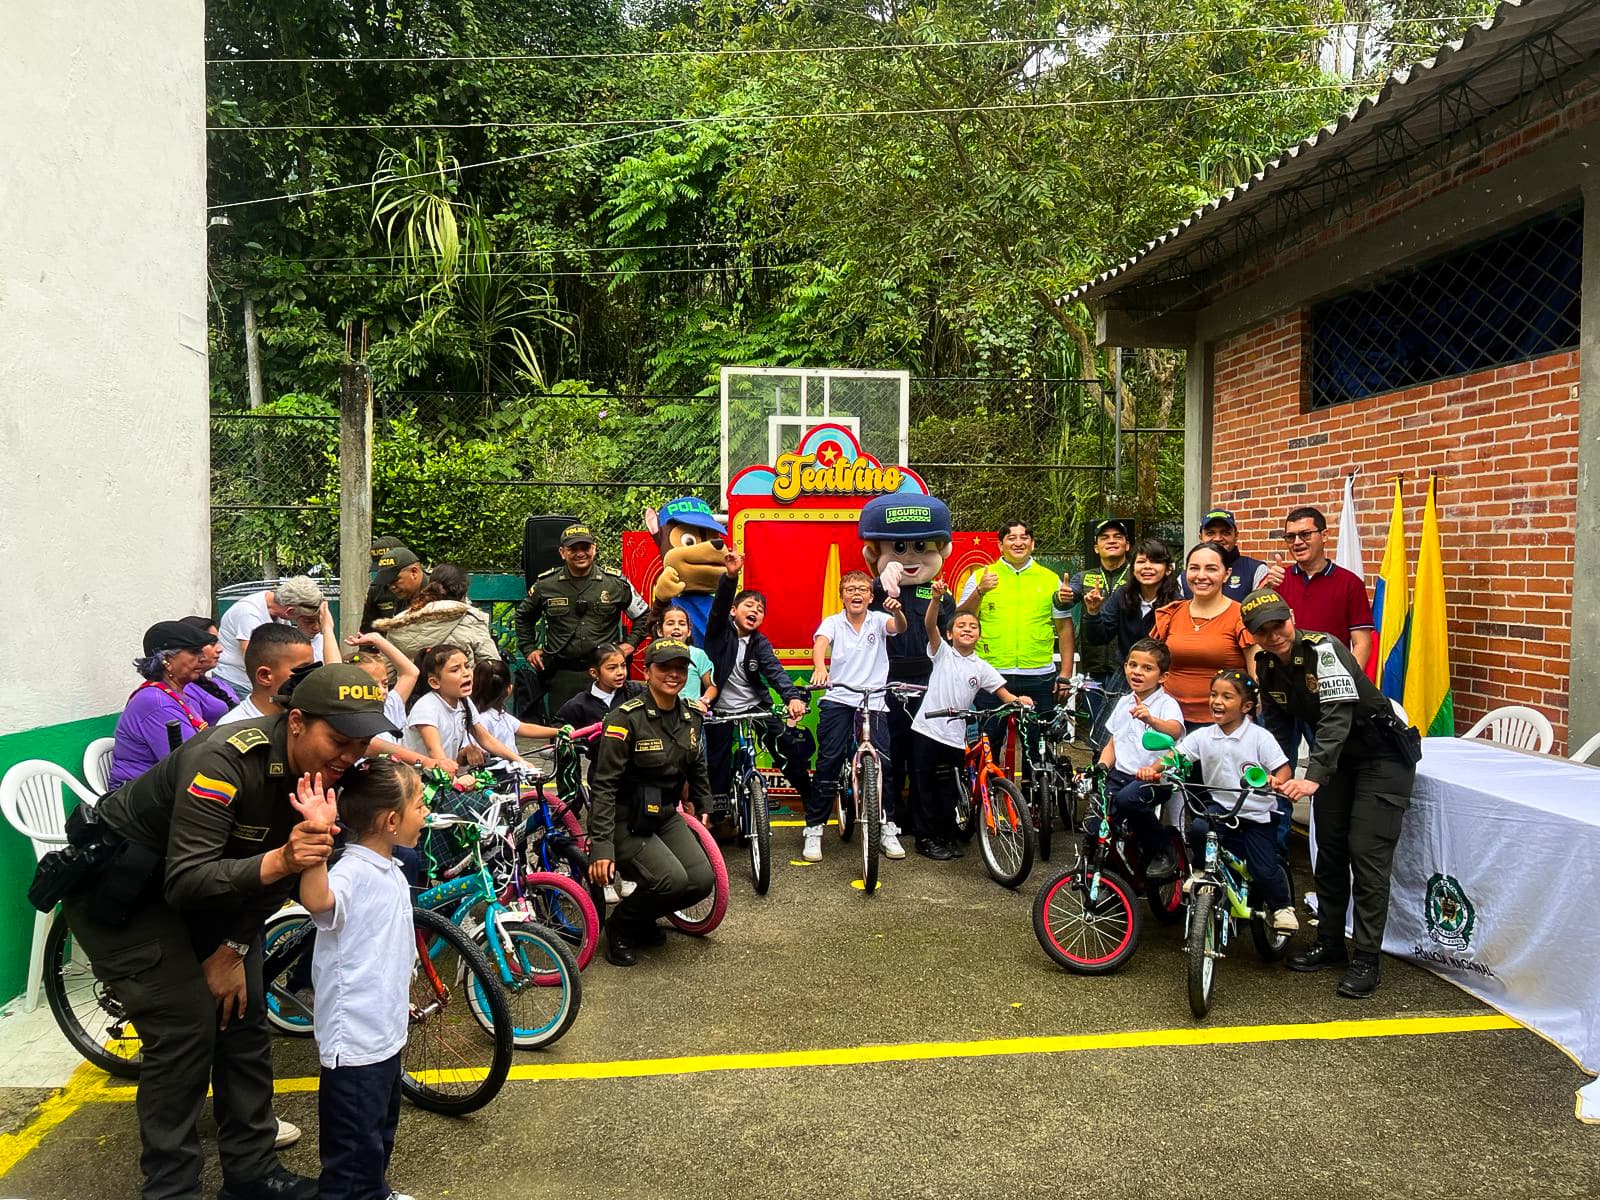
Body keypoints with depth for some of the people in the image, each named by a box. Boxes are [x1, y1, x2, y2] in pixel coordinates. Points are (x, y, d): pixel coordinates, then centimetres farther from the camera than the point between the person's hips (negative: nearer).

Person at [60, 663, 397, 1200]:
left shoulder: (319, 773, -13)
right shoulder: (225, 759, -35)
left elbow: (277, 873, -1)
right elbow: (185, 881, -38)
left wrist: (234, 948, -3)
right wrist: (278, 860, -52)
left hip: (208, 883, 7)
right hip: (120, 888, -7)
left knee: (242, 1015, 6)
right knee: (186, 1031, -11)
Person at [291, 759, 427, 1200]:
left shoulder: (390, 872, 7)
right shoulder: (353, 872, -24)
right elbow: (316, 900, -48)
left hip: (385, 1032, 10)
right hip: (354, 1043, -10)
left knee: (380, 1134, 28)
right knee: (353, 1158, 4)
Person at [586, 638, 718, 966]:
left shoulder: (690, 717, 2)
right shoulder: (626, 718, -19)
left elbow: (697, 767, 21)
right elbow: (604, 785, -21)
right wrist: (601, 846, -25)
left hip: (666, 815, 7)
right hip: (626, 821, -7)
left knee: (703, 881, -8)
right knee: (672, 879, -25)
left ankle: (644, 919, 20)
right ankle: (619, 927, 4)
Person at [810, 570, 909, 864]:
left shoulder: (879, 620, 7)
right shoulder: (833, 622, 3)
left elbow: (900, 628, -14)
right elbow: (820, 643, -16)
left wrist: (897, 611, -38)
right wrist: (819, 667, -39)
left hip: (873, 702, 1)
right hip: (838, 700, -1)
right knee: (828, 762, -6)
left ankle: (887, 829, 13)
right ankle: (814, 829, 4)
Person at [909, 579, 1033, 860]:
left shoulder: (981, 668, 9)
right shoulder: (942, 652, 1)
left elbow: (1003, 693, 4)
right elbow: (929, 626, -15)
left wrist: (1018, 700, -19)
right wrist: (936, 598, -32)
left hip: (954, 737, 2)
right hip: (926, 730, -2)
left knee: (949, 791, 10)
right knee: (925, 787, 5)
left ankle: (946, 838, 23)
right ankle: (927, 839, 17)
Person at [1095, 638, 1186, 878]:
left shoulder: (1166, 703, -6)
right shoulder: (1123, 702, 15)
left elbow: (1175, 731, -29)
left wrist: (1151, 719, -50)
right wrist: (1100, 768, 3)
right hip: (1122, 773, 6)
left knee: (1127, 798, -33)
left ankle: (1163, 852, -10)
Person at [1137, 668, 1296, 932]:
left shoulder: (1260, 736, -10)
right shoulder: (1203, 735, -2)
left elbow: (1283, 768, -11)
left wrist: (1276, 781, -35)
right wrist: (1152, 769, -27)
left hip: (1257, 814, -2)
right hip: (1221, 807, 2)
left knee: (1264, 872, -8)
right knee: (1198, 828, -28)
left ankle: (1282, 905, 26)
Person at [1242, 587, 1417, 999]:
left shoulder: (1323, 649, -26)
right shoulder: (1267, 667, -3)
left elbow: (1337, 717, -36)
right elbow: (1276, 723, 7)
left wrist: (1313, 777, -46)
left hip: (1382, 756, -7)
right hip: (1336, 757, 7)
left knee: (1366, 853, -10)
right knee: (1329, 849, 11)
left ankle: (1366, 960, -3)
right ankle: (1330, 942, 24)